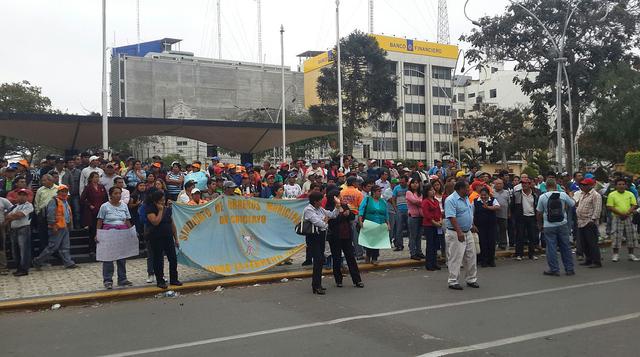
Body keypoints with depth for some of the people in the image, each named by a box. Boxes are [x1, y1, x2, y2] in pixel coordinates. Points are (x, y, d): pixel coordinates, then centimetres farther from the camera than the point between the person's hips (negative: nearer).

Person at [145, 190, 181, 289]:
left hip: (168, 237, 5)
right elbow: (156, 222, -23)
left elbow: (172, 224, 12)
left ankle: (173, 279, 18)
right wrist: (160, 210, -16)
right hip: (156, 238, -5)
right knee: (158, 260, 3)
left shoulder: (167, 209, 8)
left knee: (173, 259, 4)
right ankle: (160, 281, 14)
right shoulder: (150, 209, -9)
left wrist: (176, 239, 12)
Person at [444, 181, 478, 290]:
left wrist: (472, 225, 28)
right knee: (455, 258, -3)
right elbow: (452, 217, -26)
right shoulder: (451, 200, -17)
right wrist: (459, 232, -31)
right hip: (456, 234, -9)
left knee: (471, 256, 13)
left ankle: (471, 279, 25)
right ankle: (453, 282, 6)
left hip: (468, 232, 9)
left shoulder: (466, 198, 11)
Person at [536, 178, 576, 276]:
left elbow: (539, 213, -2)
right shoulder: (563, 195, -4)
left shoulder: (542, 197, -7)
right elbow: (573, 204, 9)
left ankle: (554, 270, 7)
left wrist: (539, 224, 11)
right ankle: (569, 269, 18)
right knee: (565, 247, 11)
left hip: (548, 226, -2)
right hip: (562, 225, 2)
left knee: (551, 248, 4)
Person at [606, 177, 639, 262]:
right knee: (616, 236, -6)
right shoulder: (612, 195, -1)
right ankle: (615, 254, 1)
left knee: (631, 236, 6)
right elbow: (609, 207, -8)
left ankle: (631, 254, 17)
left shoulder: (630, 194, 8)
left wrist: (628, 213, -15)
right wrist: (620, 213, -17)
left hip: (628, 218, 3)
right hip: (617, 218, -3)